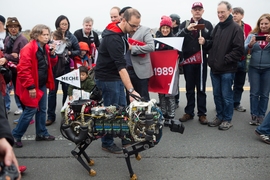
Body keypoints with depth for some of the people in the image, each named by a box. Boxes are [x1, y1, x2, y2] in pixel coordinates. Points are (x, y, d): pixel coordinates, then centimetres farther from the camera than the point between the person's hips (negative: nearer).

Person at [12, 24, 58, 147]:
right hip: (32, 87, -8)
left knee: (42, 109, 13)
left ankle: (41, 134, 26)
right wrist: (30, 87, -23)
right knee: (31, 110, -4)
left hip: (42, 84, 8)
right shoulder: (28, 49, -18)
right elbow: (23, 69, -22)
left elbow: (50, 64, 17)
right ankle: (15, 135, 10)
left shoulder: (45, 48, 8)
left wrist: (52, 55, -2)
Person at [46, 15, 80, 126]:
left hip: (66, 67, 1)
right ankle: (51, 116, 9)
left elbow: (78, 51, 5)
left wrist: (70, 53, -12)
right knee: (52, 91, 1)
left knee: (67, 91, 9)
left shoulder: (71, 37, 3)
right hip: (54, 66, -1)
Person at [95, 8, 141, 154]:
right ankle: (107, 143, 15)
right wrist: (131, 90, -42)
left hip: (116, 75, 9)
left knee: (122, 107, 15)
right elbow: (121, 66, -37)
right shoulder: (113, 38, -29)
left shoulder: (120, 32, 1)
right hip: (107, 78, -9)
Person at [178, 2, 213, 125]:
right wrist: (186, 30, -20)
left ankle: (202, 114, 13)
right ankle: (189, 112, 18)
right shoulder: (185, 24, 7)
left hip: (201, 60, -1)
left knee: (201, 88, 6)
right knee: (189, 88, 10)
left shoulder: (208, 24, 4)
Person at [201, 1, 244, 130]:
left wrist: (225, 60, -19)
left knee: (226, 95, 3)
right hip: (215, 68, 7)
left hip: (227, 69, -7)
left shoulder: (236, 28, -10)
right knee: (217, 94, 14)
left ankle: (227, 120, 17)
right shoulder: (217, 27, 12)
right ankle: (219, 117, 28)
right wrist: (205, 42, -1)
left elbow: (239, 50, -15)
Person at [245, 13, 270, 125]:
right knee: (254, 93, 4)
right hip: (254, 68, 0)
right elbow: (244, 50, -3)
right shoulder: (252, 35, 2)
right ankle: (254, 115, 13)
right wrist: (250, 44, -22)